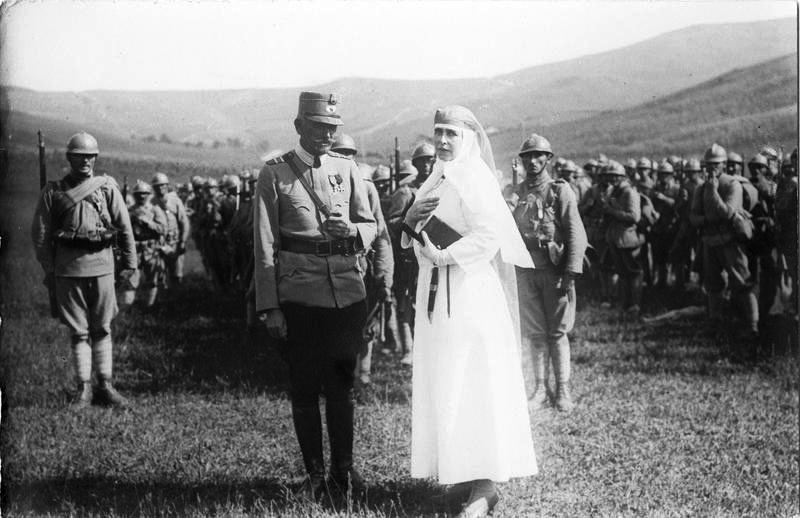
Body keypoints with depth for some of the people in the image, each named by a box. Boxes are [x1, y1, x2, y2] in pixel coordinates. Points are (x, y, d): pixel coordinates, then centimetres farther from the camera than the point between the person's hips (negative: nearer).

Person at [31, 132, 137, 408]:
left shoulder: (107, 187, 4)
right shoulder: (53, 191, 2)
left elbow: (125, 227, 6)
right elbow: (40, 233, 3)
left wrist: (129, 261, 5)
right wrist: (48, 270, 1)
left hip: (101, 265, 1)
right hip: (67, 268, -1)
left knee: (102, 329, 6)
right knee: (78, 331, 4)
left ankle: (105, 385, 14)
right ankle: (83, 388, 9)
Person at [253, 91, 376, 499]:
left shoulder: (347, 169, 8)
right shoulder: (275, 174, -1)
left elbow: (371, 227, 10)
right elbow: (265, 246, -3)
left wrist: (349, 228, -14)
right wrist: (269, 307, -9)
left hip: (347, 292, 2)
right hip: (299, 294, -2)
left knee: (341, 384, 10)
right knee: (304, 387, 5)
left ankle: (344, 468, 23)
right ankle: (314, 473, 16)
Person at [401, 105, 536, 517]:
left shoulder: (474, 177, -10)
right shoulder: (436, 180, 15)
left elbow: (489, 234, -20)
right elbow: (416, 238, 17)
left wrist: (444, 257, -21)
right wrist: (411, 217, -3)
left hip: (469, 291, -9)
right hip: (436, 293, 9)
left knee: (473, 384, -8)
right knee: (444, 386, 8)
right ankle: (464, 476, 15)